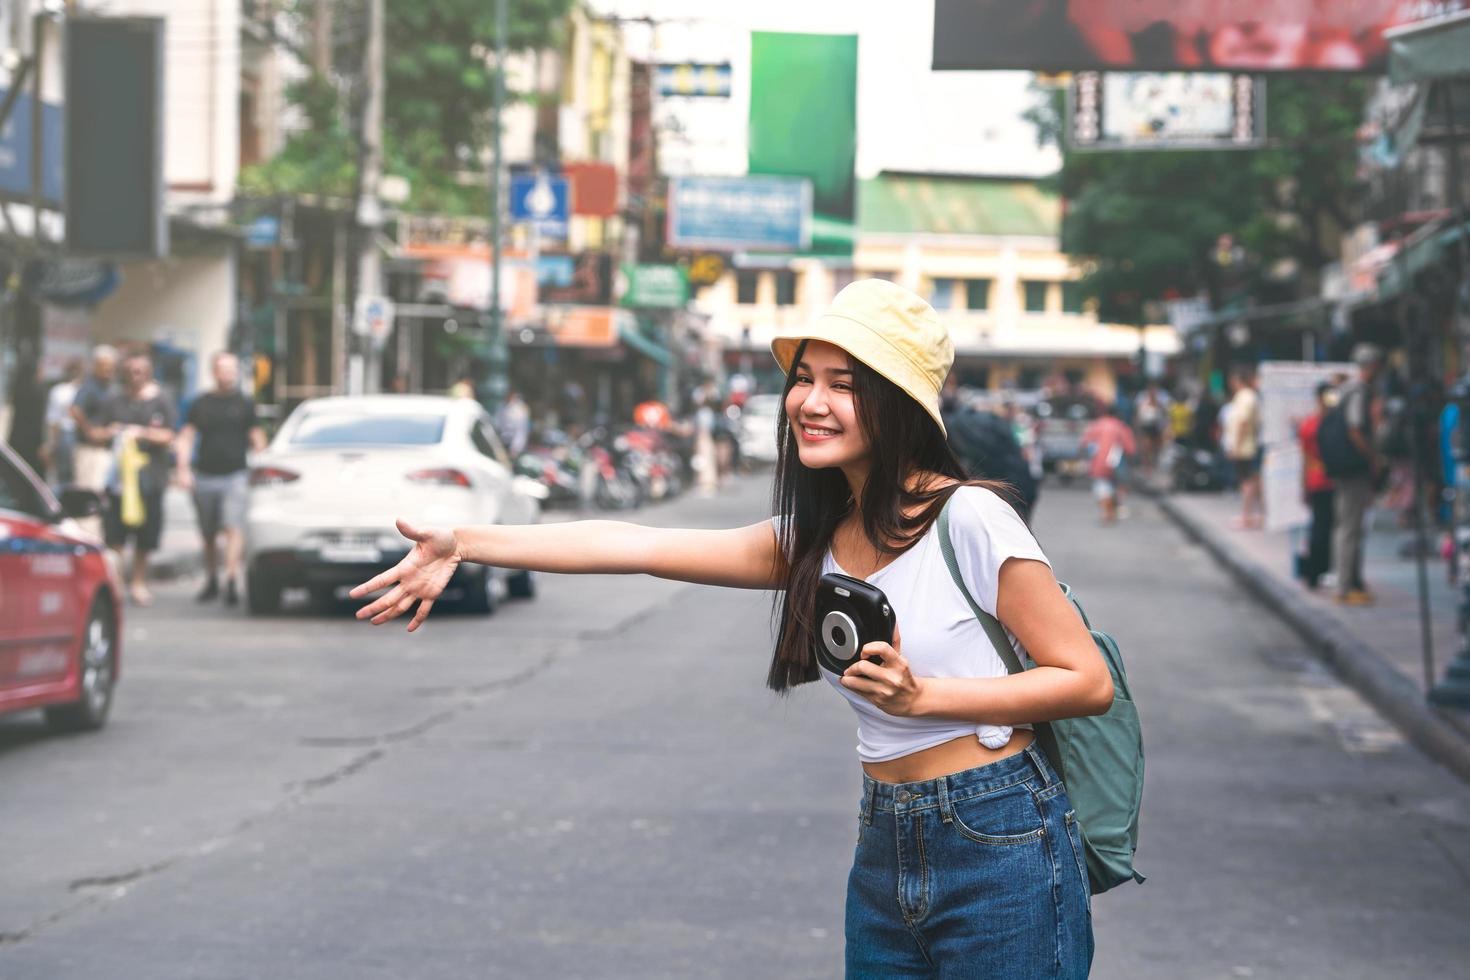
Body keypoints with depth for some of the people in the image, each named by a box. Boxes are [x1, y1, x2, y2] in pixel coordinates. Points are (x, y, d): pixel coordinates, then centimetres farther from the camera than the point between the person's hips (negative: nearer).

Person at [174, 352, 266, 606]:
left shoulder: (245, 403, 7)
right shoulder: (201, 404, 10)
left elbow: (257, 438, 8)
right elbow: (186, 437, 8)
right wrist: (183, 470, -3)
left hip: (236, 476, -2)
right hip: (205, 477, 2)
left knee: (233, 528, -17)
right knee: (208, 534, 10)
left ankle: (231, 580, -22)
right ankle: (211, 581, 24)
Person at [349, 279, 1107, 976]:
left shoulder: (968, 520, -13)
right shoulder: (812, 540, 7)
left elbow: (1088, 681, -11)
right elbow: (637, 545, 4)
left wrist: (922, 696, -19)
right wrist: (464, 544, 0)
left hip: (1000, 856, -6)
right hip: (885, 855, 6)